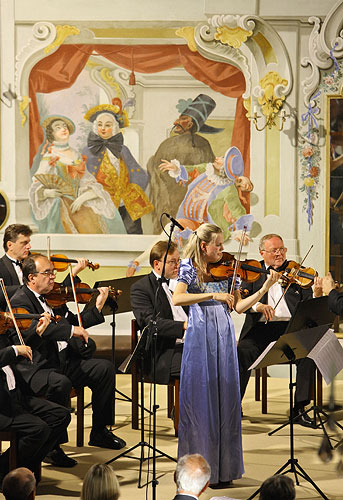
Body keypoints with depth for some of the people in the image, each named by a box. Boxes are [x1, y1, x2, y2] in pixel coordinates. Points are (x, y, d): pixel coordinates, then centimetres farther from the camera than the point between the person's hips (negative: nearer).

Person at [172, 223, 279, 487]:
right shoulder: (190, 268, -1)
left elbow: (239, 306, 7)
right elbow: (177, 299, -18)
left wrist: (265, 288, -2)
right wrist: (213, 295, -22)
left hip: (224, 338, 4)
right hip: (200, 338, -4)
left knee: (225, 399, 4)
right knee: (200, 400, -1)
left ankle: (223, 466, 9)